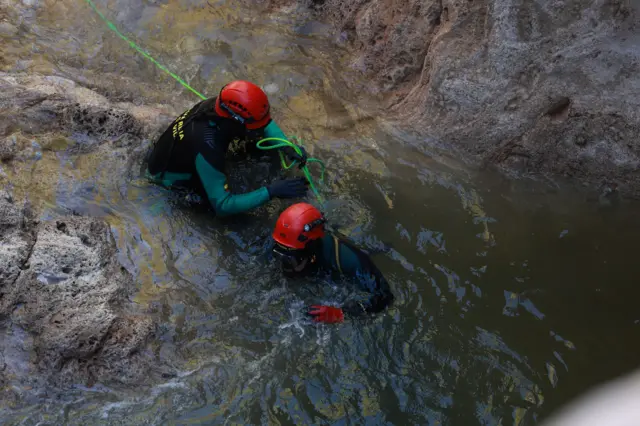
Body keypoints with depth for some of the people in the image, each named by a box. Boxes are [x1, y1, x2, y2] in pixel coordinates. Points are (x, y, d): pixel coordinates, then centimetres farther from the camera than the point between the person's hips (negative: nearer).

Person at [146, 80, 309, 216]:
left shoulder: (222, 105, -22)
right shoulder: (207, 147, -43)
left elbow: (265, 121, -2)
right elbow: (222, 206, -40)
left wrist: (287, 146, -19)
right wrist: (271, 192, -43)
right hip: (167, 173, -7)